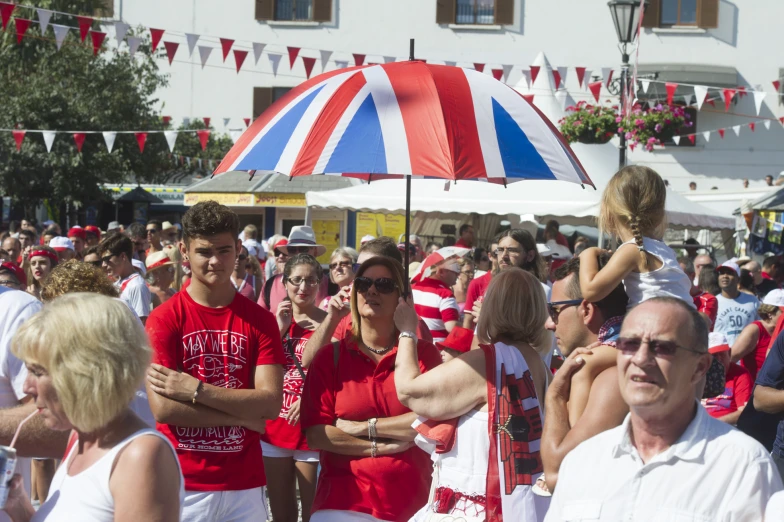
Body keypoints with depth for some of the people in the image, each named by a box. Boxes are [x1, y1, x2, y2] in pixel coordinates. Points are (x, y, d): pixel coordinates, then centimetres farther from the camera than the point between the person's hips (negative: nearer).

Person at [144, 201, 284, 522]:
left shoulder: (261, 321, 3)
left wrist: (196, 390, -15)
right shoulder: (164, 319, -4)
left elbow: (270, 403, -7)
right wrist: (244, 415, -10)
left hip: (245, 486, 2)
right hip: (183, 486, -2)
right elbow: (162, 407, -14)